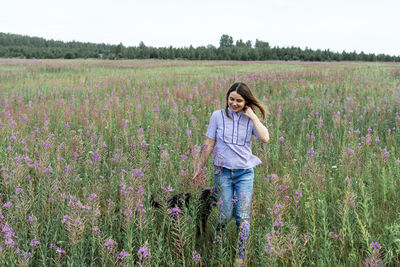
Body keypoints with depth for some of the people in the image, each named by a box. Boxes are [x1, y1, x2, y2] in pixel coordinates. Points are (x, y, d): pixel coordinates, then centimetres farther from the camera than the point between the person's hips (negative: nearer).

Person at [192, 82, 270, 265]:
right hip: (223, 171, -1)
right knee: (225, 215, 1)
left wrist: (252, 116, -11)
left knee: (243, 216, -3)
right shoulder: (218, 116, 0)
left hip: (245, 172, 1)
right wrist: (200, 168, 8)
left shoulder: (251, 119, 3)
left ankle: (241, 258, 9)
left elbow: (265, 138, -14)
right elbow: (209, 144, 5)